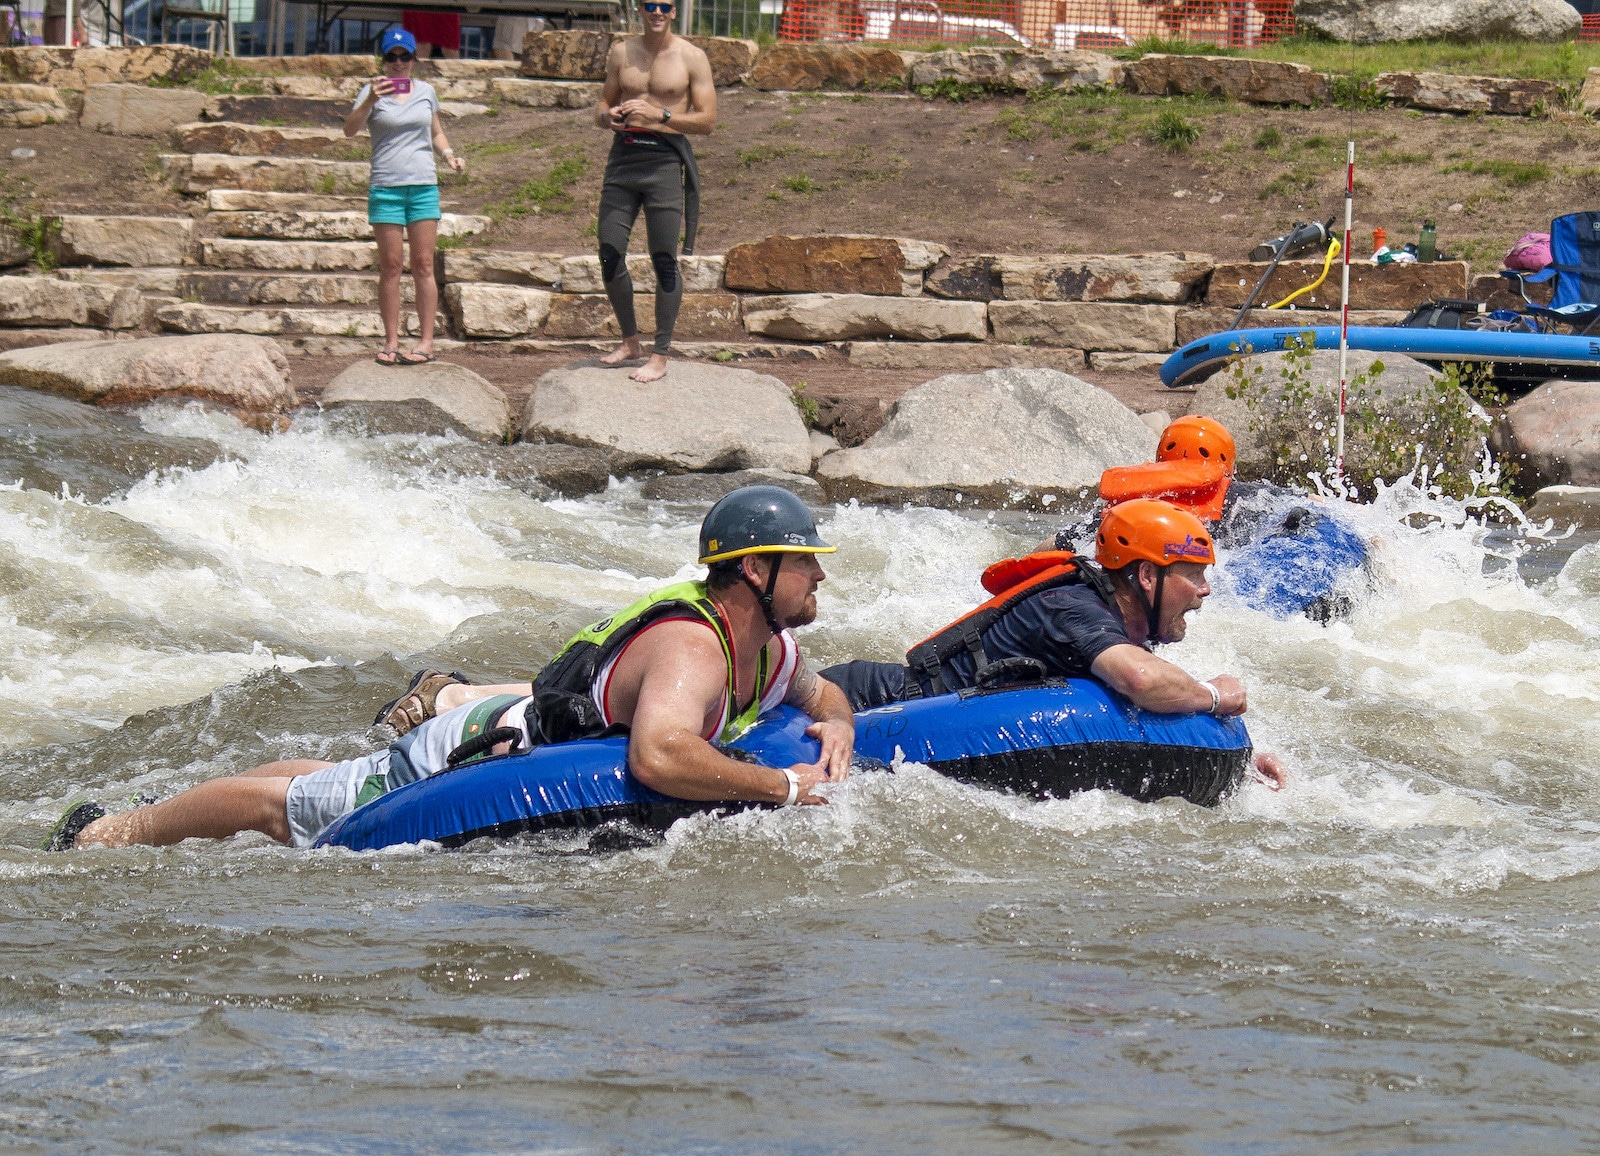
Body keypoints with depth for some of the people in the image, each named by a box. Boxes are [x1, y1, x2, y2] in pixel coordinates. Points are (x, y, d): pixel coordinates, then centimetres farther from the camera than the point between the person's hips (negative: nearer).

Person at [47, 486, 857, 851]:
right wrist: (783, 787, -45)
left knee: (314, 781, 26)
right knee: (283, 804, 7)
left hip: (516, 725, 9)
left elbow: (823, 695, 17)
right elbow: (656, 756, -54)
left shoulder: (770, 646, -6)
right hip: (473, 758, -9)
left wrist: (834, 727, -7)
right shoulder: (690, 649, -35)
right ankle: (113, 832, 23)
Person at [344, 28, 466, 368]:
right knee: (390, 265, 0)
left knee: (423, 264, 1)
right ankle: (390, 341, 5)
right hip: (385, 187, -2)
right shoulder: (375, 91, 2)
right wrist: (370, 101, -25)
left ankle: (426, 341, 3)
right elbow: (350, 129, -10)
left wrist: (450, 155, 3)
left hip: (423, 186, 2)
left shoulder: (426, 91, 11)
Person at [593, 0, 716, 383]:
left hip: (665, 159, -4)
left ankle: (660, 356, 1)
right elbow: (604, 103, 20)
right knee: (609, 255, 1)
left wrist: (659, 115, -15)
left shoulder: (691, 58, 0)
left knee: (664, 259, -5)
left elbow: (707, 120, -3)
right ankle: (630, 342, 19)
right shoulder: (621, 53, 12)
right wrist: (606, 115, -5)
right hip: (623, 155, 4)